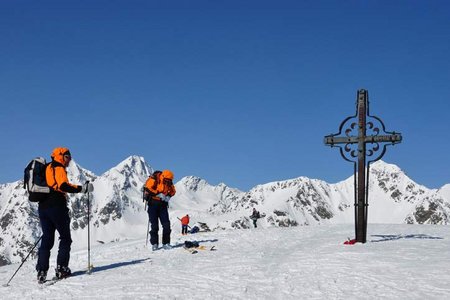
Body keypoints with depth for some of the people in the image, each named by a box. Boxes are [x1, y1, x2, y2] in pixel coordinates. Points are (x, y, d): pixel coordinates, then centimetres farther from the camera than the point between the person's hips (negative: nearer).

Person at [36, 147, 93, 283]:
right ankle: (61, 269, -3)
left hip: (43, 207, 8)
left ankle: (41, 271, 2)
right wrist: (82, 188, -21)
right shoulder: (59, 169, -5)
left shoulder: (47, 168, 21)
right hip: (57, 207, -8)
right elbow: (63, 185, -22)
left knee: (47, 239, 9)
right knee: (65, 238, 3)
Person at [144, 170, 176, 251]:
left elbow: (173, 191, 14)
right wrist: (158, 194, -25)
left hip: (163, 204, 4)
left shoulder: (169, 182, 1)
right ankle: (154, 244, 6)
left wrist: (169, 196, -8)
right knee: (154, 225, -2)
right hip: (153, 204, -4)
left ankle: (166, 243, 6)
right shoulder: (154, 179, -14)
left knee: (166, 224, -3)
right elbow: (148, 188, -22)